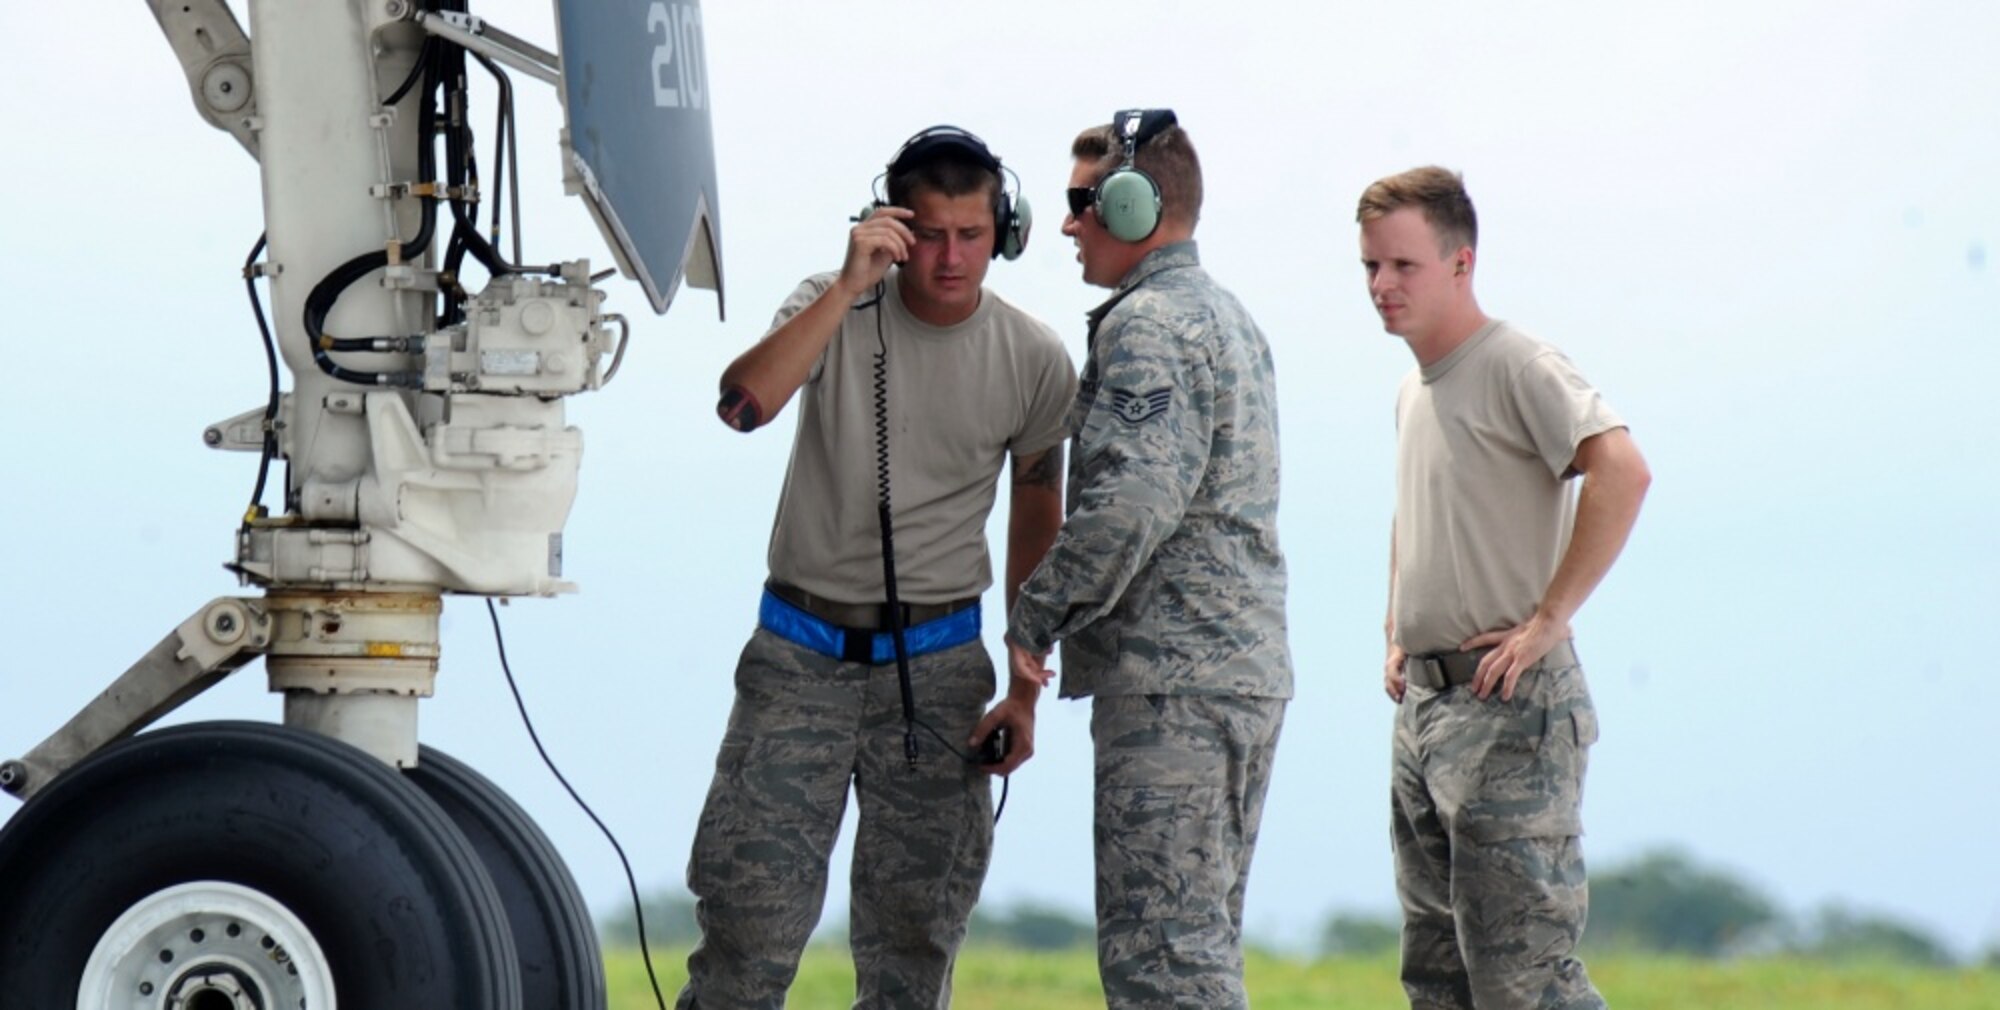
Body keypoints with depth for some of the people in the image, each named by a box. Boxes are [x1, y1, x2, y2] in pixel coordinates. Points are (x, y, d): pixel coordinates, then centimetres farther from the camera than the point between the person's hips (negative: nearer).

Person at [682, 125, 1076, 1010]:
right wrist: (849, 287, -28)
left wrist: (1025, 691, 8)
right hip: (802, 652, -2)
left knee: (916, 932, 4)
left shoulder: (1034, 362, 0)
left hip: (938, 663, 2)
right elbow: (742, 403, -24)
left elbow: (1037, 530, 11)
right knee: (749, 908, -9)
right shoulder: (836, 308, -4)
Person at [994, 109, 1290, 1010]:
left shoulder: (1147, 322, -11)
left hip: (1172, 674, -10)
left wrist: (1036, 617, -12)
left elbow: (1135, 499, -21)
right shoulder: (1229, 317, 21)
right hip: (1252, 666, 10)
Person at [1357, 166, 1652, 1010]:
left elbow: (1622, 471, -28)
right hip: (1424, 704, 10)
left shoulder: (1517, 368, -12)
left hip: (1507, 710, -10)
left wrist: (1549, 619, -26)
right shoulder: (1414, 392, 16)